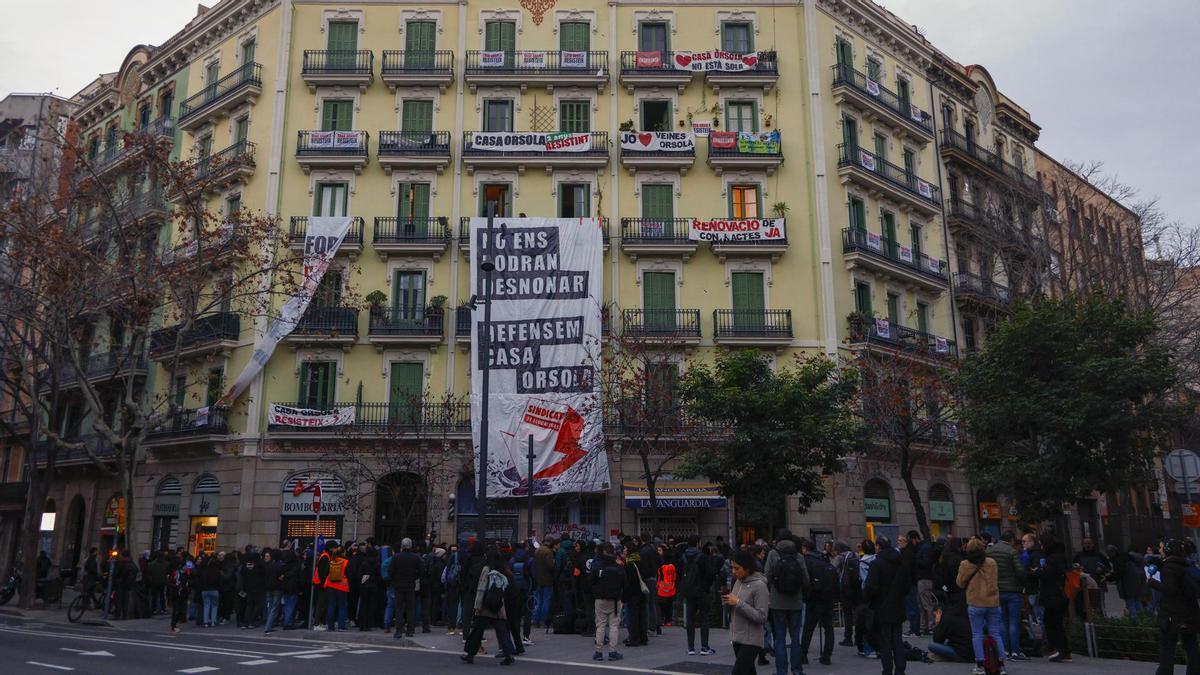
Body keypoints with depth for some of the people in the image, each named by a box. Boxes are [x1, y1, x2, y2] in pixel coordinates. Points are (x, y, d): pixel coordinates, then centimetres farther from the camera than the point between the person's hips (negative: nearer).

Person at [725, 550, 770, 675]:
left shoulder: (759, 585, -15)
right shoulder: (738, 581, 8)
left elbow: (761, 617, -20)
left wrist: (738, 602, -22)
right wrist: (728, 601, -2)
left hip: (751, 641, -8)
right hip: (737, 637, 8)